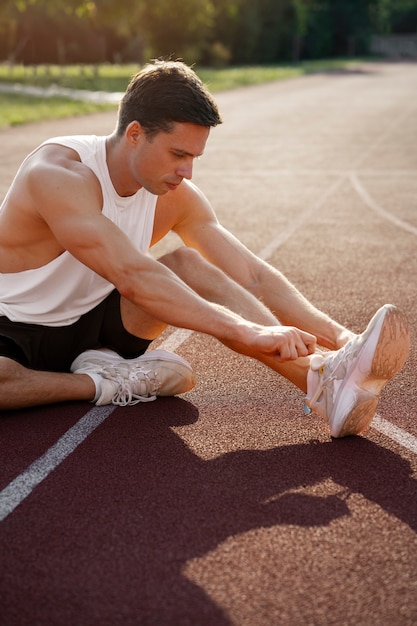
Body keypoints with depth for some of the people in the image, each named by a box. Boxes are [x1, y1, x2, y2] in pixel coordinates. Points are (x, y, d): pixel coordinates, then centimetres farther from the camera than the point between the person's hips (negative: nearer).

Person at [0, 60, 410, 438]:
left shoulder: (176, 197, -6)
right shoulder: (57, 174, -26)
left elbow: (253, 277, -7)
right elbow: (133, 275, -39)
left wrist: (337, 335, -20)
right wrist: (248, 332, -43)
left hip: (96, 324, 5)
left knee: (188, 266, -20)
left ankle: (325, 380, -33)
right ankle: (103, 382, -20)